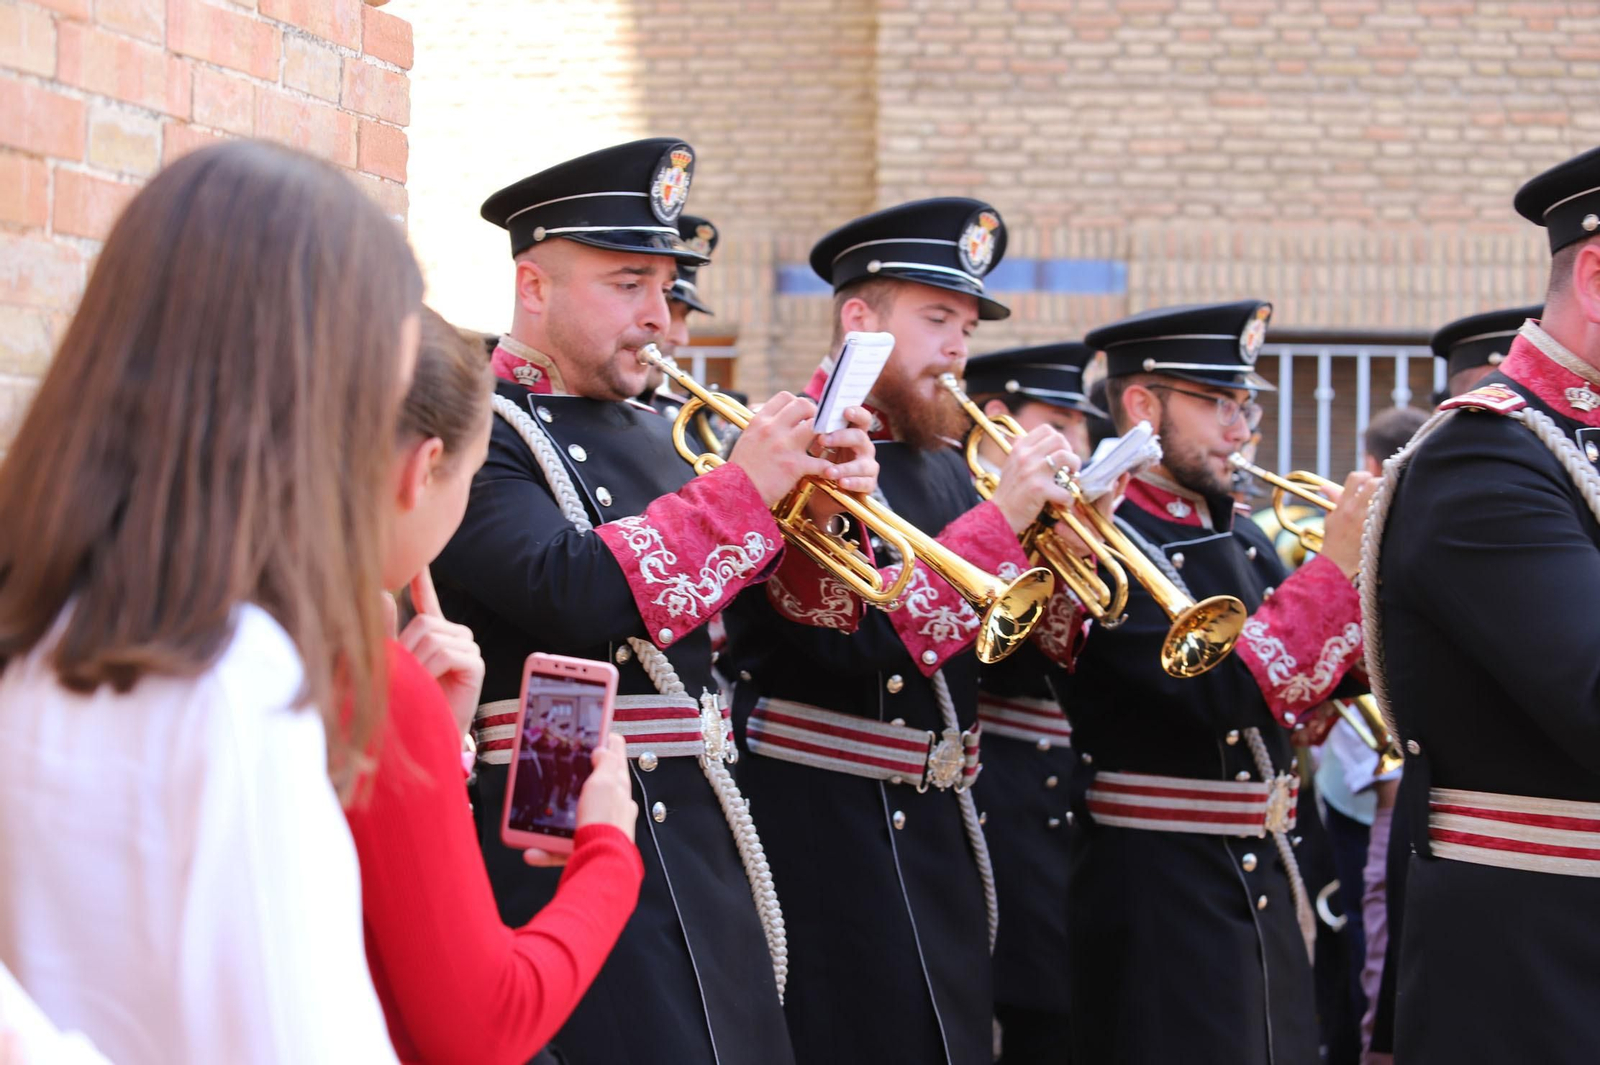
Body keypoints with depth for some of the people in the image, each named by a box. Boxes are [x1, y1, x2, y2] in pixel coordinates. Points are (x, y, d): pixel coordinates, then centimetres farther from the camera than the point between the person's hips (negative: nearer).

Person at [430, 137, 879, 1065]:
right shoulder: (476, 432, -10)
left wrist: (821, 512, -3)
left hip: (703, 839, 8)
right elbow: (575, 596, -26)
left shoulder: (649, 431, 14)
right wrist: (743, 488, -18)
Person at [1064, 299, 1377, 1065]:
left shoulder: (1241, 537, 12)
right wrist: (1336, 565, -20)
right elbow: (1222, 692, -24)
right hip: (1161, 894, -8)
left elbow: (1316, 680, 11)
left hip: (1265, 884, 8)